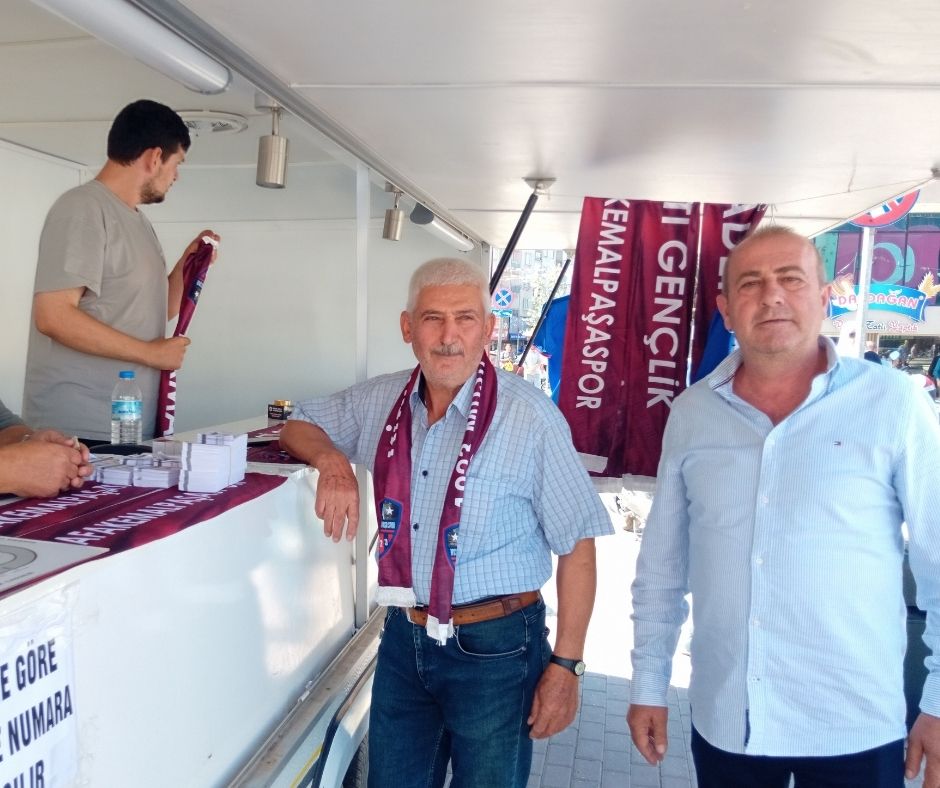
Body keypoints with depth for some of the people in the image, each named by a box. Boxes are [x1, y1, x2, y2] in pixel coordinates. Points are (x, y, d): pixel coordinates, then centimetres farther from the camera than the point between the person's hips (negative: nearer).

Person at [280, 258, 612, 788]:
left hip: (495, 646, -4)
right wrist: (332, 460, -8)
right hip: (404, 637, 5)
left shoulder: (531, 416, -16)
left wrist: (566, 664, -11)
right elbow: (299, 425, 15)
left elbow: (577, 543, -11)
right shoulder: (380, 401, -1)